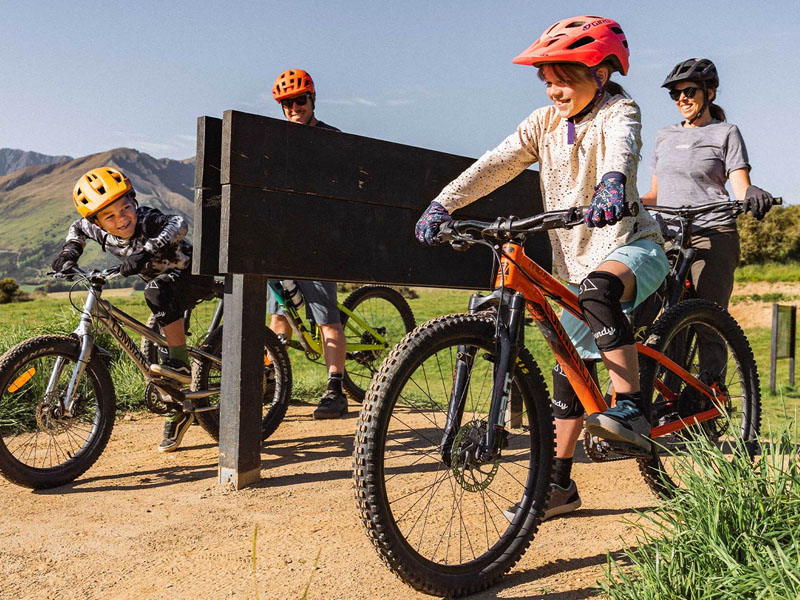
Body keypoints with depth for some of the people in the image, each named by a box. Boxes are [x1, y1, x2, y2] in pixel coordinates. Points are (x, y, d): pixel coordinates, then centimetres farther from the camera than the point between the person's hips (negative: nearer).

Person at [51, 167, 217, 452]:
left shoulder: (147, 219, -29)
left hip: (195, 277, -8)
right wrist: (70, 251, -3)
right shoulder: (101, 232, -10)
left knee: (157, 291, -38)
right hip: (165, 287, 8)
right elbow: (78, 227, 13)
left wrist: (146, 251, -60)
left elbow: (178, 224, -50)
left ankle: (181, 364, -29)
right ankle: (178, 412, 26)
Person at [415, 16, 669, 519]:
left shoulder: (618, 111, -9)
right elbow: (497, 164, -4)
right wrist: (444, 202, -16)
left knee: (599, 287, -40)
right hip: (577, 260, 6)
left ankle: (631, 408, -32)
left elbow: (620, 147, -32)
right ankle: (560, 484, 14)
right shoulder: (545, 122, 5)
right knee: (569, 370, 5)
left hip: (631, 246, -5)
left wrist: (611, 182, -55)